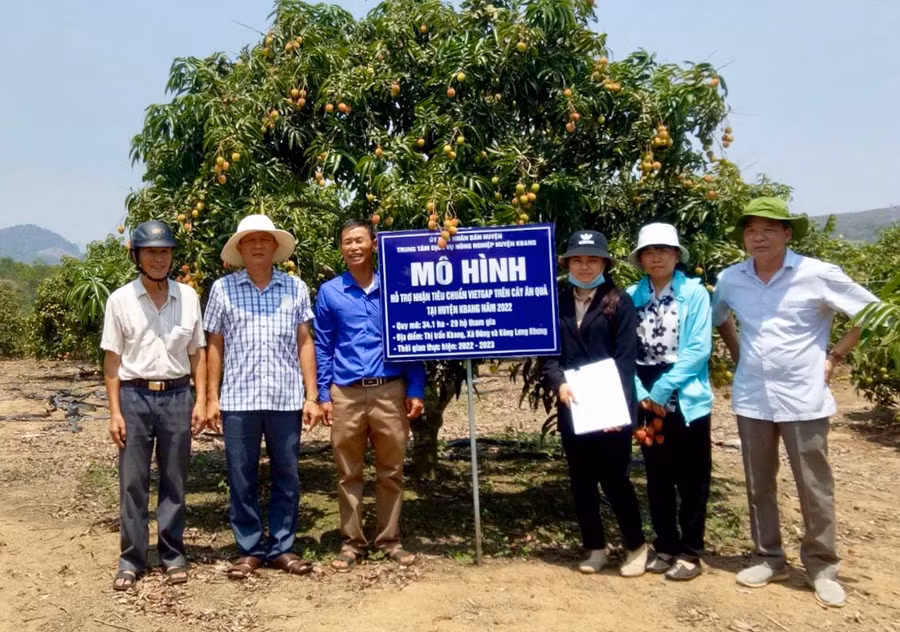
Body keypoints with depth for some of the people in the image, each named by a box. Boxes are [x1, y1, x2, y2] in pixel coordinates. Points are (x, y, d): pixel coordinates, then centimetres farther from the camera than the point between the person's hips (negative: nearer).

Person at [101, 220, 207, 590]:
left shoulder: (188, 297, 3)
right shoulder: (120, 300, -1)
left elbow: (197, 353, 7)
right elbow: (112, 359, 0)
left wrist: (200, 400, 0)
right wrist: (115, 412, -5)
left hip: (177, 396, 1)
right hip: (135, 397, -1)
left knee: (174, 481, 8)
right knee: (132, 482, 5)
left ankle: (172, 555, 20)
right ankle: (131, 559, 15)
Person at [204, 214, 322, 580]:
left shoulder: (295, 288, 5)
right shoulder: (222, 289, 4)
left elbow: (304, 343, 6)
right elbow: (215, 346, 7)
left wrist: (312, 396, 1)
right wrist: (212, 397, 2)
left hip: (286, 398, 1)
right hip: (238, 399, 0)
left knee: (287, 477, 7)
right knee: (242, 479, 6)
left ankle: (281, 547, 20)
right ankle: (249, 550, 19)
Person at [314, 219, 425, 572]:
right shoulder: (329, 292, 6)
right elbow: (322, 347, 8)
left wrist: (416, 391, -2)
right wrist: (323, 395, 0)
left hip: (390, 391, 0)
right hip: (346, 394, 0)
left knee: (391, 472, 8)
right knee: (348, 474, 7)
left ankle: (389, 540, 20)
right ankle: (352, 542, 19)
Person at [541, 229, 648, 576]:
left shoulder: (619, 302, 0)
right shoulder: (558, 304, 10)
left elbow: (626, 357, -7)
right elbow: (548, 353, 5)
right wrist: (559, 384, -14)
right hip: (572, 406, 4)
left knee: (614, 477, -1)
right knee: (581, 480, 9)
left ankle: (637, 546, 19)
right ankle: (595, 547, 24)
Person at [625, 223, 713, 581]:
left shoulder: (695, 293, -5)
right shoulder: (632, 296, 3)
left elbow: (698, 349, -12)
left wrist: (662, 390, -15)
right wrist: (641, 393, -11)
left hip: (687, 400, -3)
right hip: (647, 402, 3)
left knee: (691, 480, 6)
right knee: (657, 478, 13)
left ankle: (690, 553, 18)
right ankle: (665, 546, 26)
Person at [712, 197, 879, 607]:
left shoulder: (817, 275, -10)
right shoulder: (730, 279, 1)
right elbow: (718, 318, 22)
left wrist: (834, 357, -4)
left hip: (803, 399, -3)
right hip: (751, 399, 4)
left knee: (814, 488, 6)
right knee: (759, 485, 13)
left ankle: (822, 568, 22)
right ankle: (769, 560, 28)